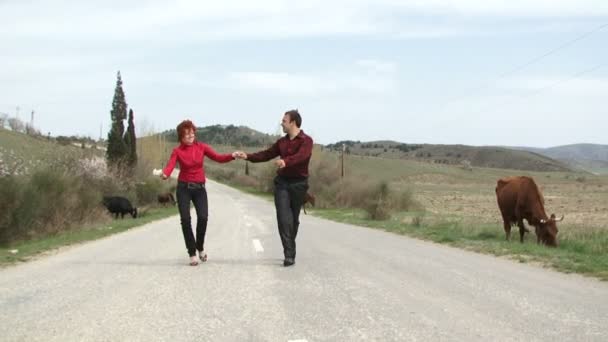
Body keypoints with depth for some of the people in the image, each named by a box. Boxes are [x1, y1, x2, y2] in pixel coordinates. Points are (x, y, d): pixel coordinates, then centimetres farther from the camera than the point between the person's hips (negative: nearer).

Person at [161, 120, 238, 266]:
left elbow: (218, 158, -7)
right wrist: (164, 174, -41)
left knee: (203, 217, -15)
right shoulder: (177, 151, -3)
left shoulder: (201, 147, 1)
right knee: (185, 219, -10)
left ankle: (200, 247, 12)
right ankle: (192, 254, 3)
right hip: (184, 188, -1)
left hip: (199, 188, 1)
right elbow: (170, 166, -19)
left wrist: (232, 156, -24)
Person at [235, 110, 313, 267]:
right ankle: (290, 254, -11)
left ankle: (290, 251, 23)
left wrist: (285, 162, -47)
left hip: (298, 183, -4)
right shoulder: (282, 142, 10)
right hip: (282, 183, 4)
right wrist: (248, 156, 4)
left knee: (294, 219, 7)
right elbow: (267, 154, 17)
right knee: (284, 218, -10)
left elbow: (301, 156, -29)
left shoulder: (306, 140, -9)